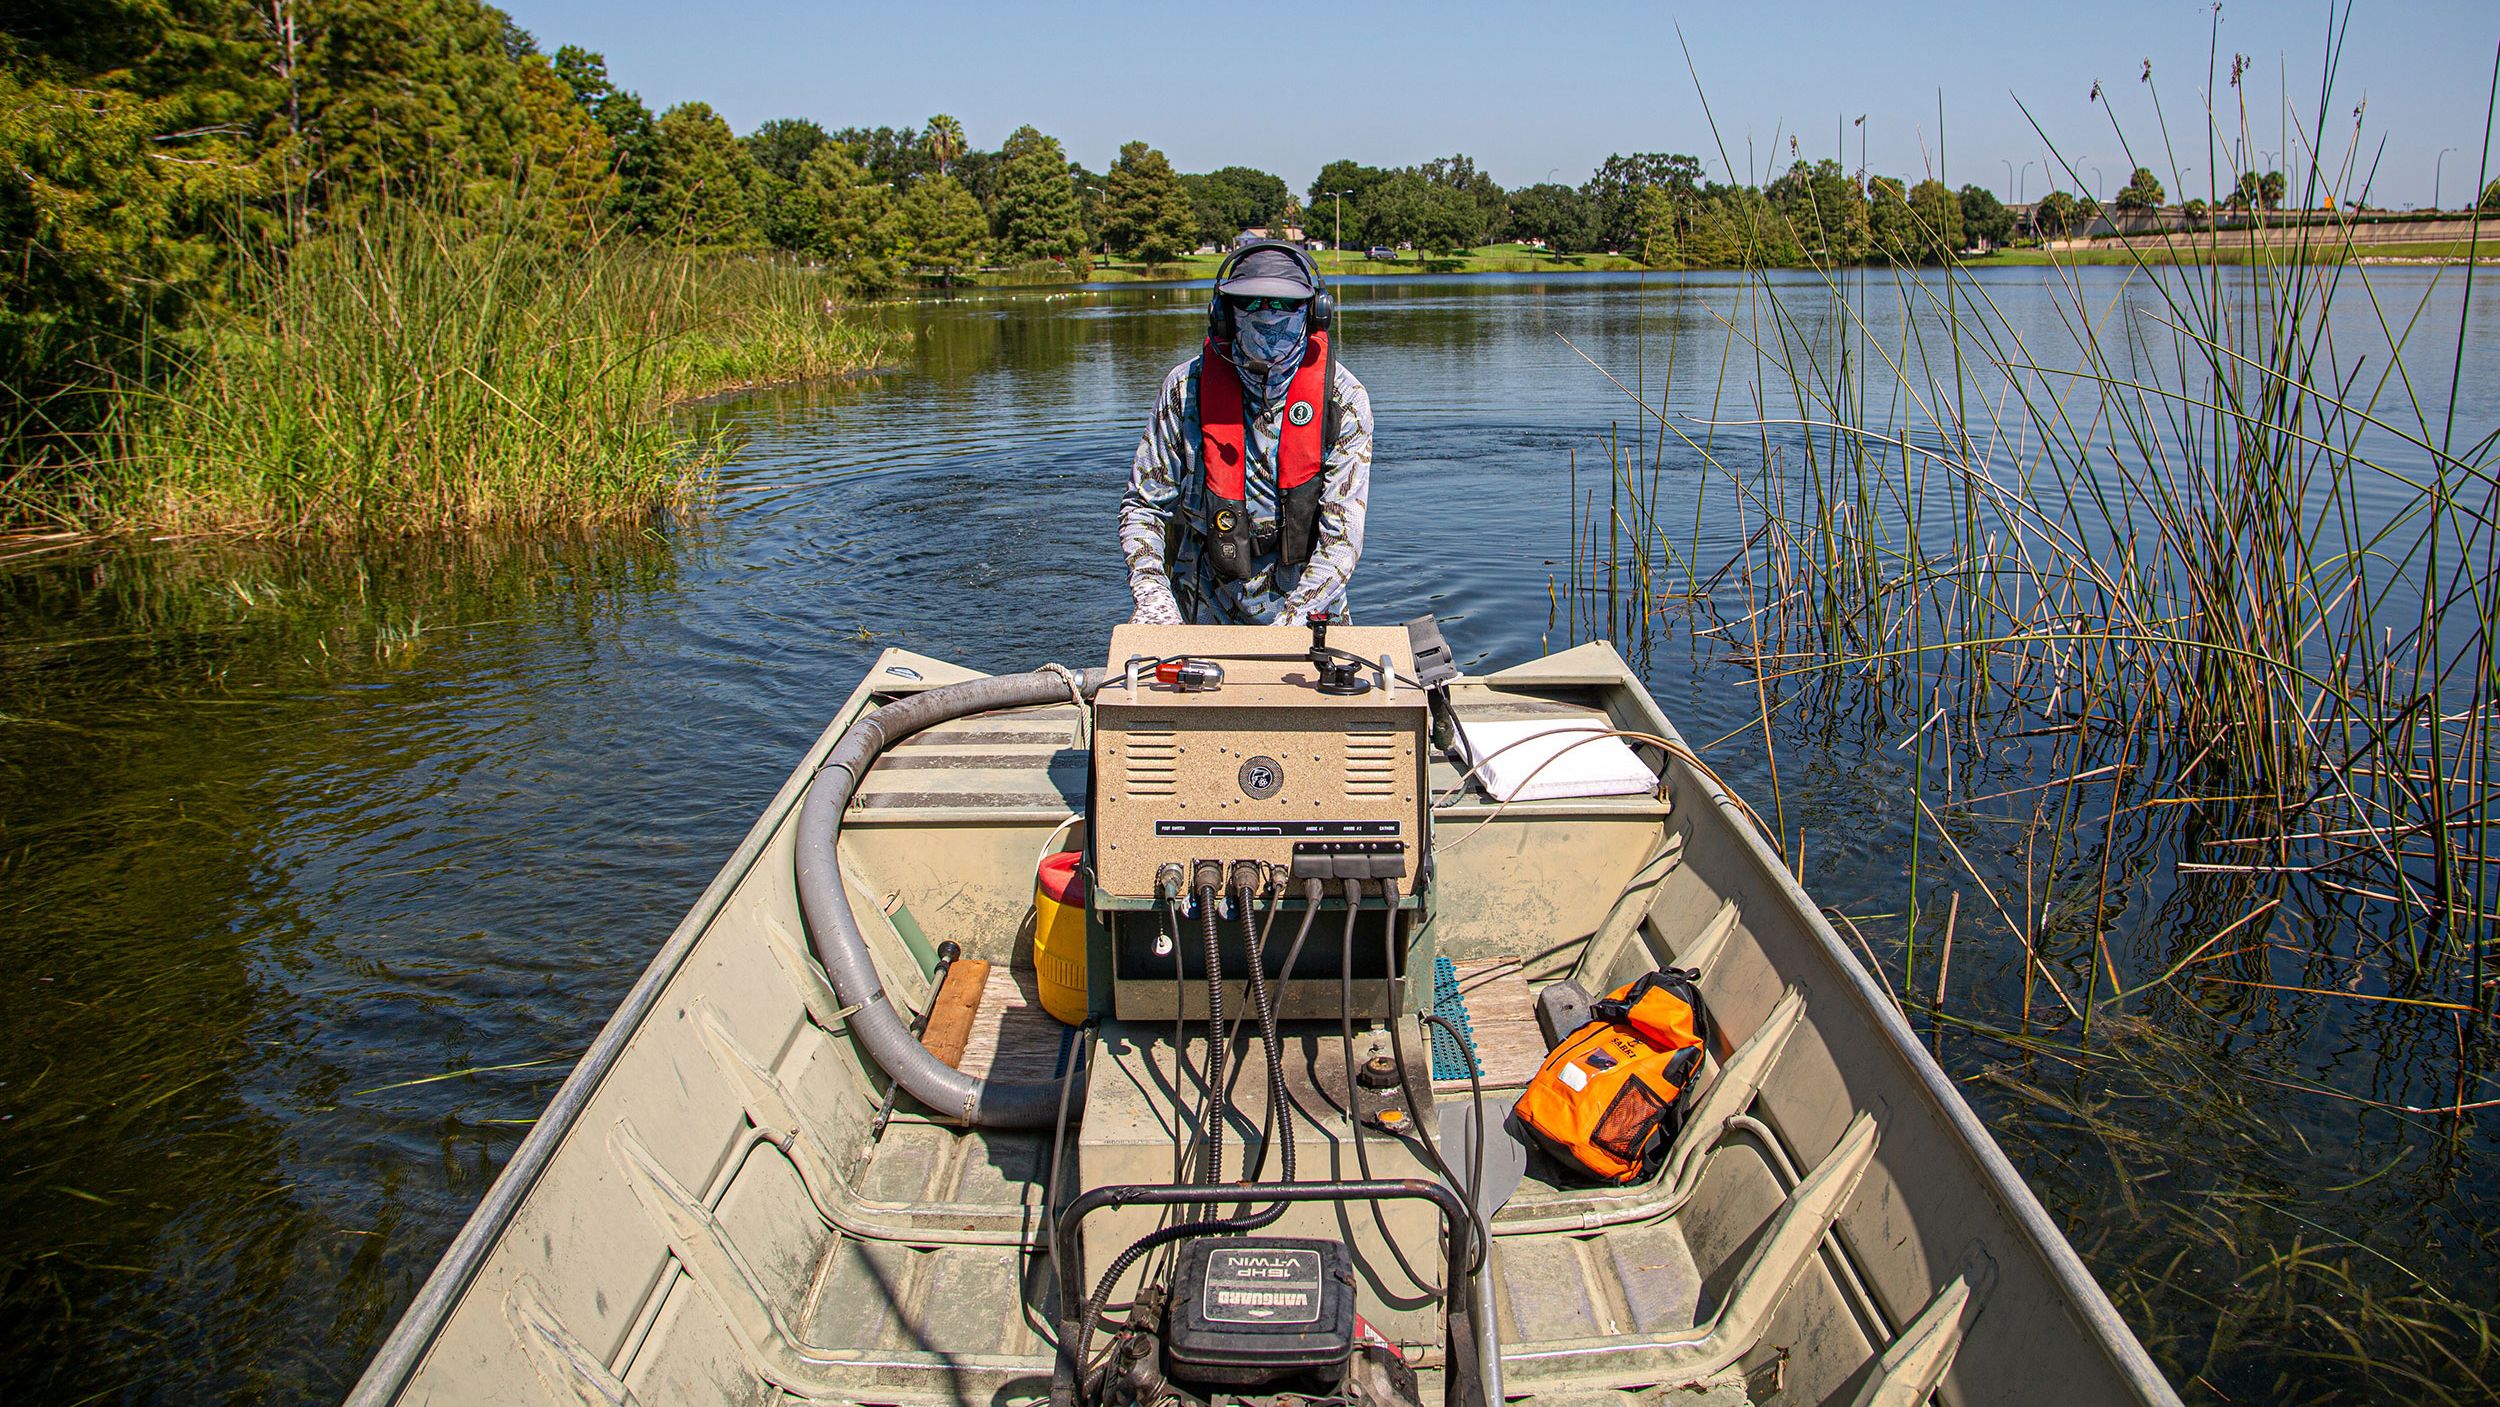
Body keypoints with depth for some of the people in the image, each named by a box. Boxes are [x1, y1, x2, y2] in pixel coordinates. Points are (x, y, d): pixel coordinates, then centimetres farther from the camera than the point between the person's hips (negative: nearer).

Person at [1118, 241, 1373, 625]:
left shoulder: (1343, 398, -6)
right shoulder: (1187, 388, -4)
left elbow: (1343, 535, -11)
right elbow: (1144, 505, 2)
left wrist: (1291, 621, -24)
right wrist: (1152, 592, -16)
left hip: (1306, 611, 0)